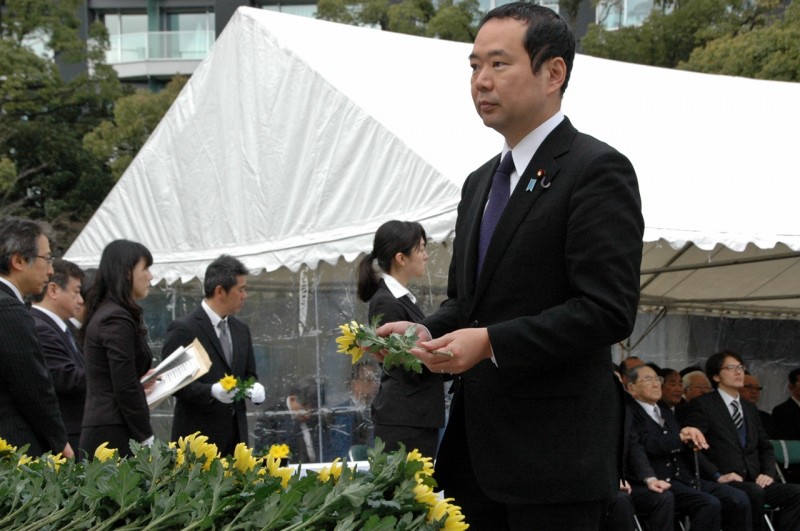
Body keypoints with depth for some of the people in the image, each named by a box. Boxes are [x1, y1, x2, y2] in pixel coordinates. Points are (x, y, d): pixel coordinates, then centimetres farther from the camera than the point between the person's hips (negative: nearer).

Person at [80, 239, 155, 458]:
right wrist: (146, 439, -13)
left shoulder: (102, 314, 16)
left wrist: (143, 381, 12)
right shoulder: (118, 319, -12)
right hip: (115, 433, -9)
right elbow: (126, 389, -16)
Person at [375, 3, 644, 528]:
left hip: (553, 449, -8)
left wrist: (491, 342, -22)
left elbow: (608, 311, -17)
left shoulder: (598, 170, -9)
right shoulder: (481, 181, 18)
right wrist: (428, 331, 3)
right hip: (474, 446, 8)